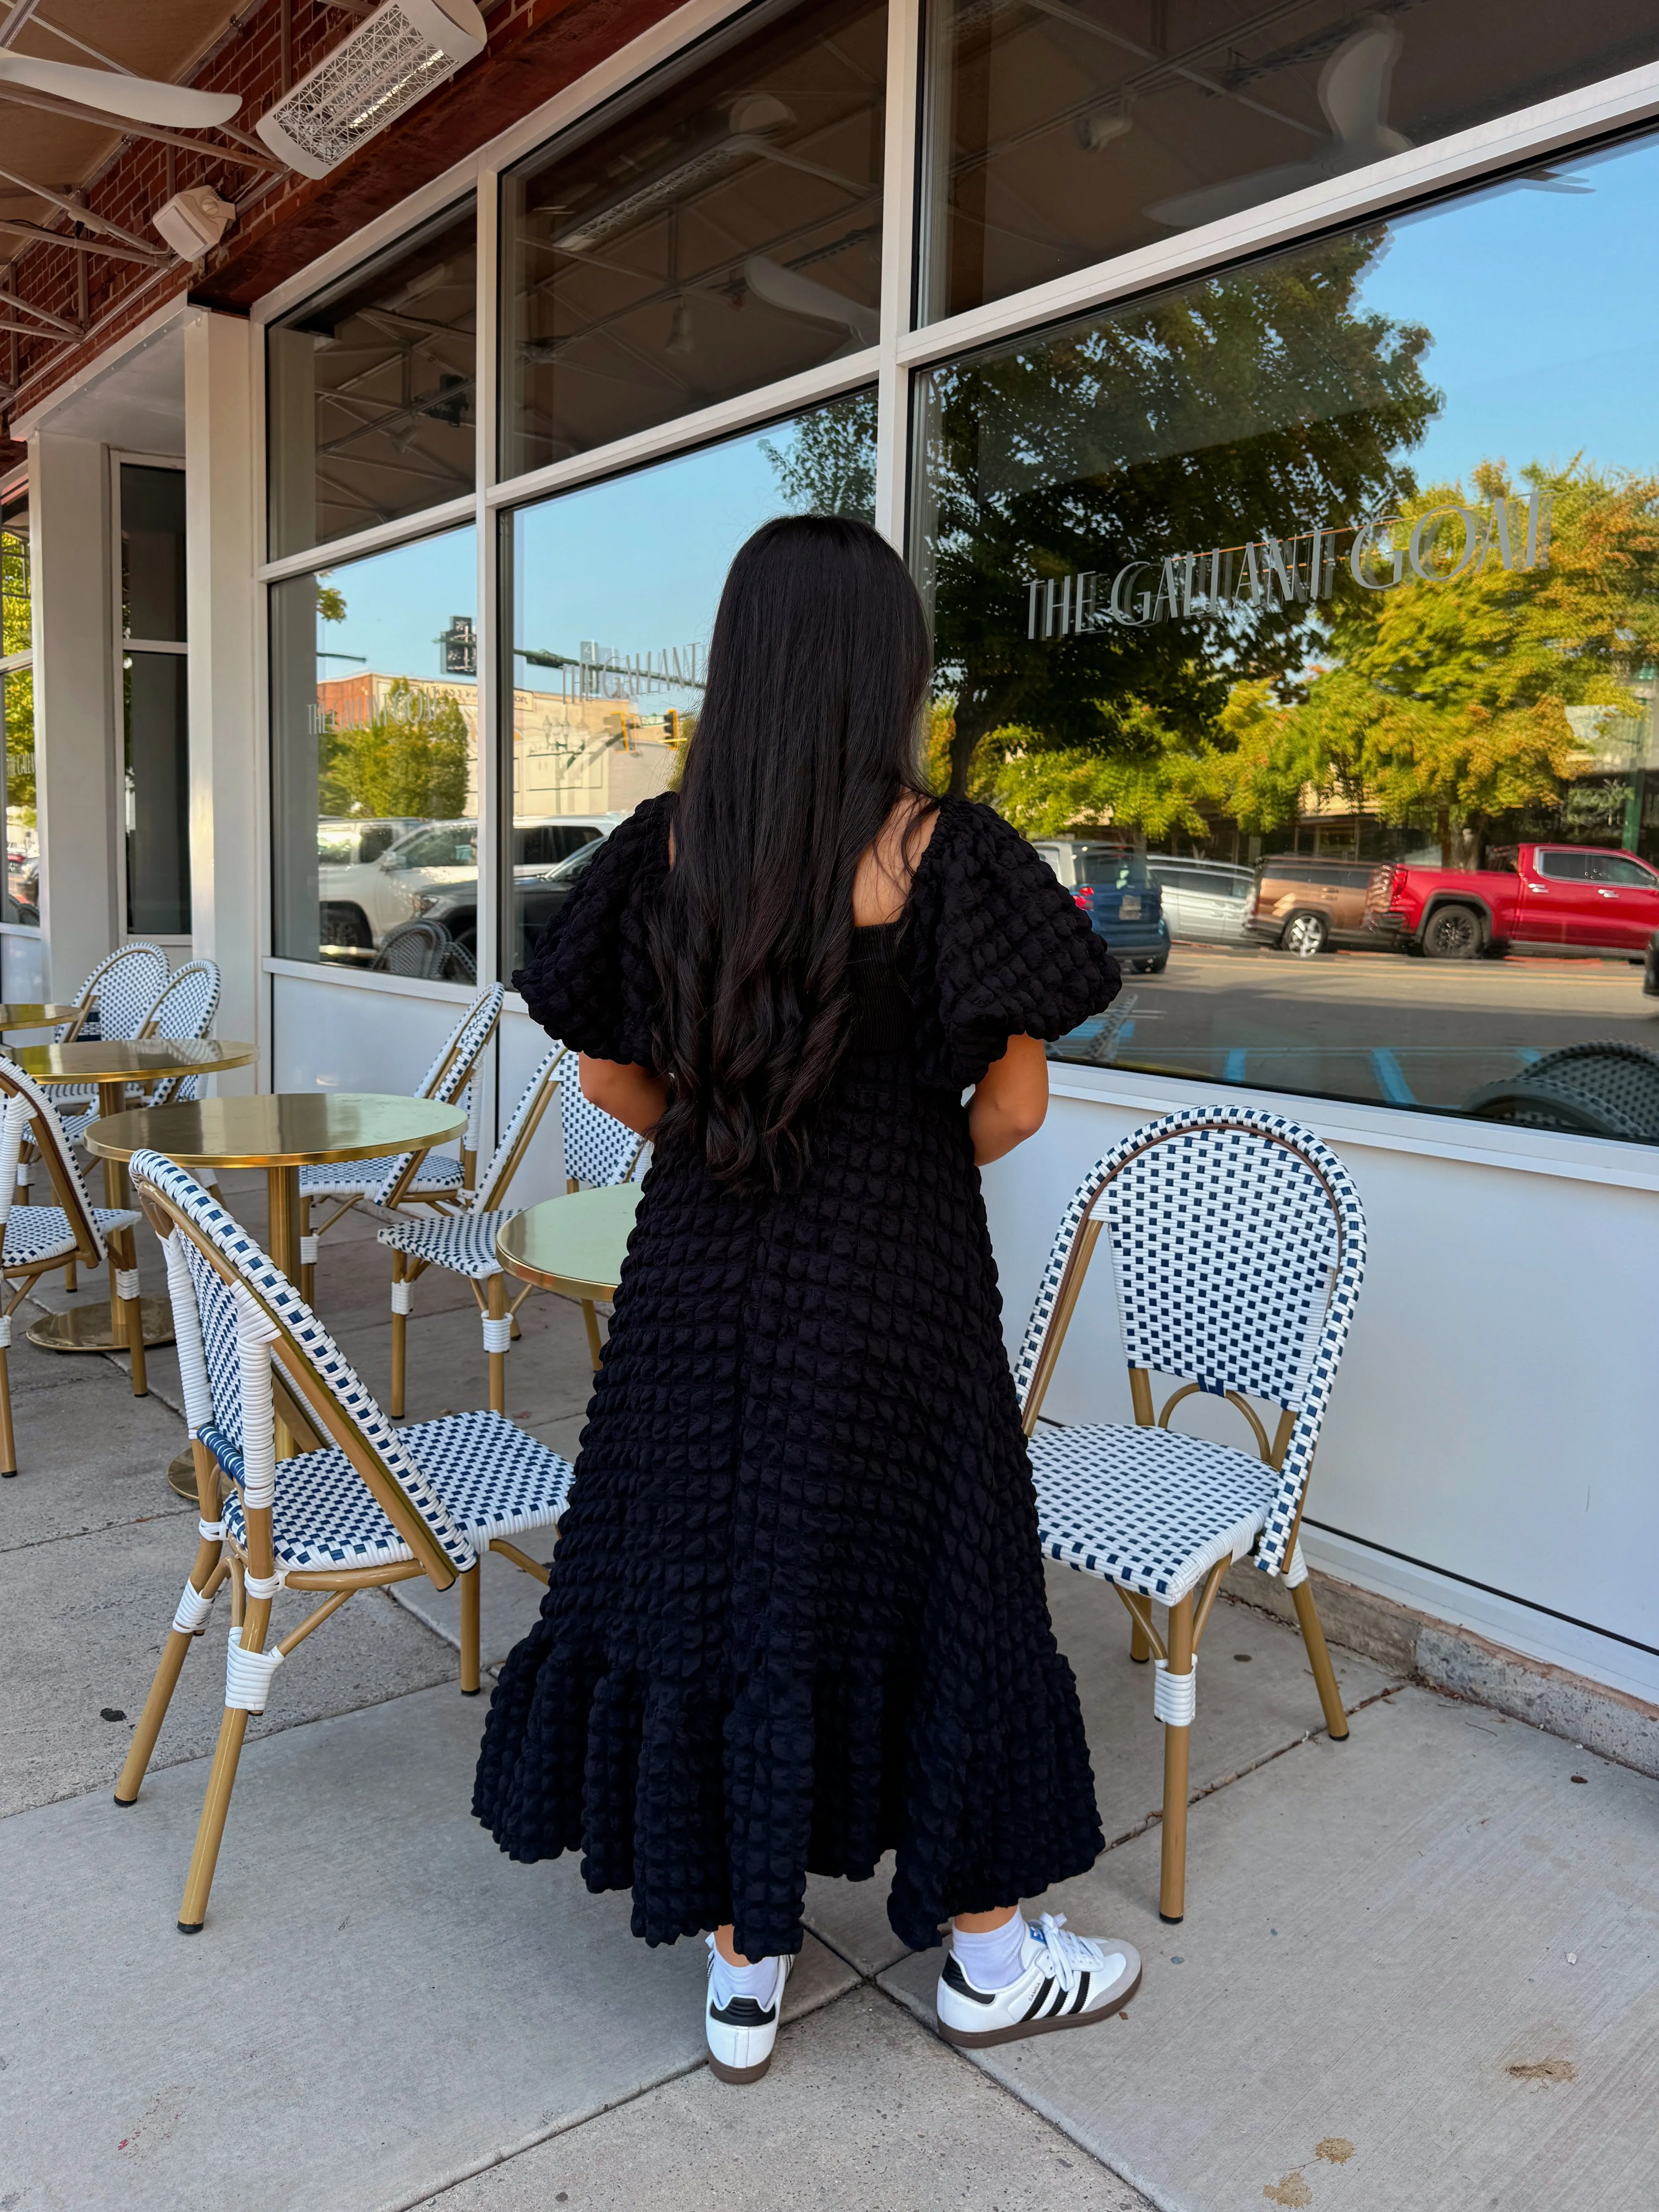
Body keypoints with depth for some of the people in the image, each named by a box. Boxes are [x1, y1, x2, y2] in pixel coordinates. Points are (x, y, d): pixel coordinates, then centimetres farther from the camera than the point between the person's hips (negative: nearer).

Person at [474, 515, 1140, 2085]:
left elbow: (611, 1078, 2)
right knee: (923, 1586, 13)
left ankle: (740, 1977, 30)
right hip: (892, 1282, -3)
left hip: (701, 1271, 3)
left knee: (708, 1584, 14)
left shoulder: (667, 845, -3)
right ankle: (987, 1956, 34)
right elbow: (1013, 1104, -13)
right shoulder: (943, 850, -13)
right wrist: (930, 1159, 8)